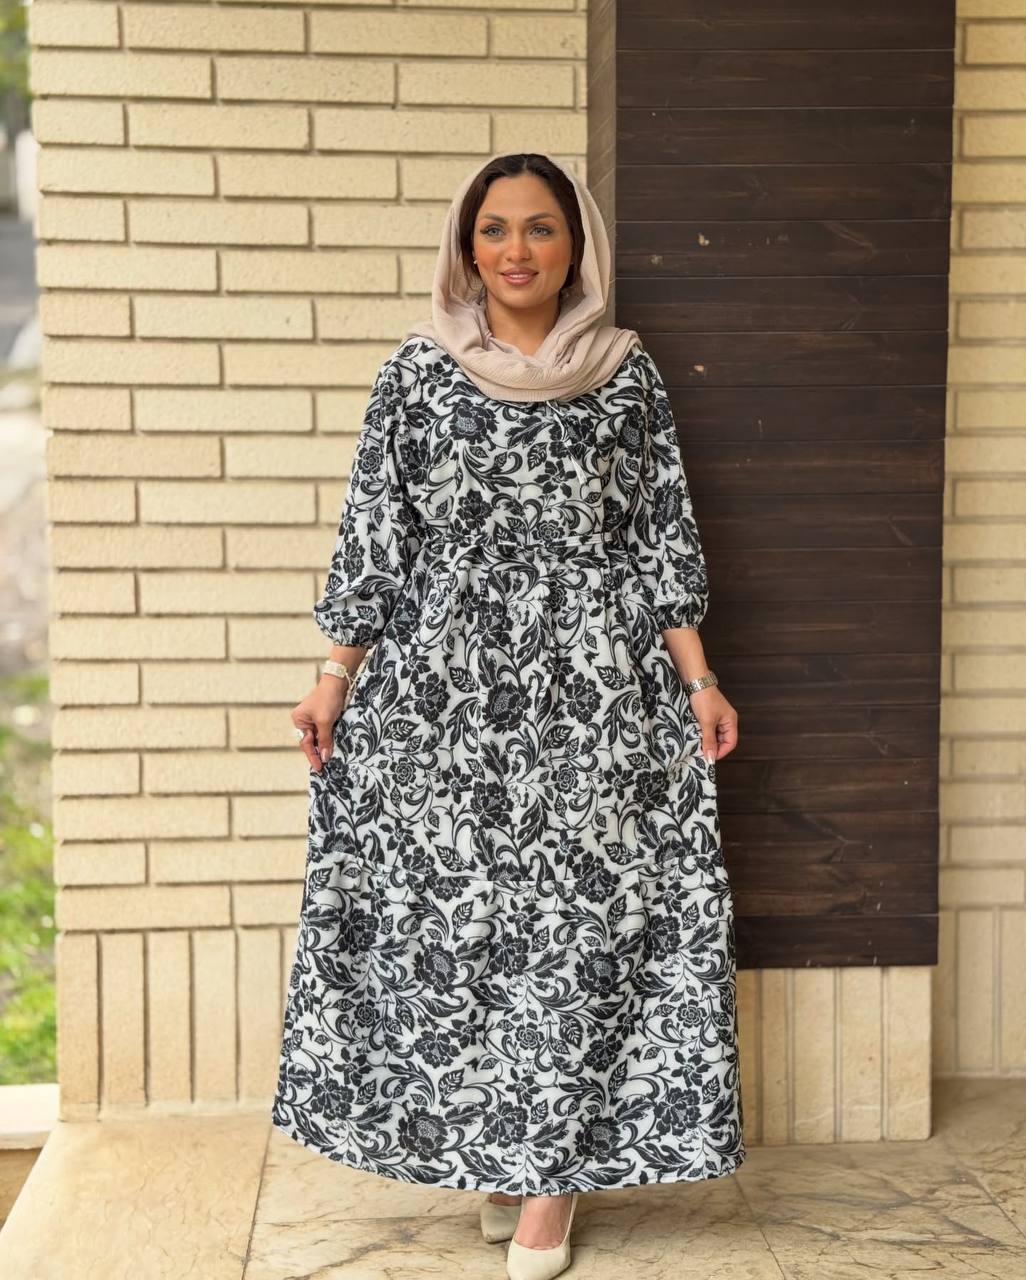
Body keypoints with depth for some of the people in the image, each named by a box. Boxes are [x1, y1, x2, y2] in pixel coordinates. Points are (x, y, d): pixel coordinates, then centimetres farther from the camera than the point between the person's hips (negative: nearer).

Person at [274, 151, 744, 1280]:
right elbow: (374, 532, 5)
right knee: (452, 907, 3)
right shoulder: (417, 370, 5)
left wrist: (698, 681, 0)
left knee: (580, 910, -2)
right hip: (443, 679, 1)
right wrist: (337, 677, 1)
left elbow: (661, 538, 6)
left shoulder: (627, 373, 6)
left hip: (589, 682, 0)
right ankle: (498, 1151, 20)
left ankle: (553, 1166, 10)